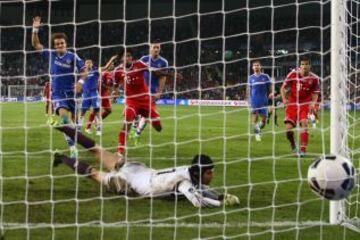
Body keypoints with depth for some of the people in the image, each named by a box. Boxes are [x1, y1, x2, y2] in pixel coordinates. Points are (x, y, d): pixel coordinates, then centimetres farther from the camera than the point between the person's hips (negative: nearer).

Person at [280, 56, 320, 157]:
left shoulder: (314, 78, -4)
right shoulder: (293, 75, -7)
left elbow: (315, 93, 5)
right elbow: (283, 88, 2)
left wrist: (313, 103, -14)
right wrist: (284, 99, -13)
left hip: (305, 104, 0)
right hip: (292, 104, 0)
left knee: (304, 123, -22)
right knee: (288, 128, -9)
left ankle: (302, 149, -16)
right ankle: (293, 145, 22)